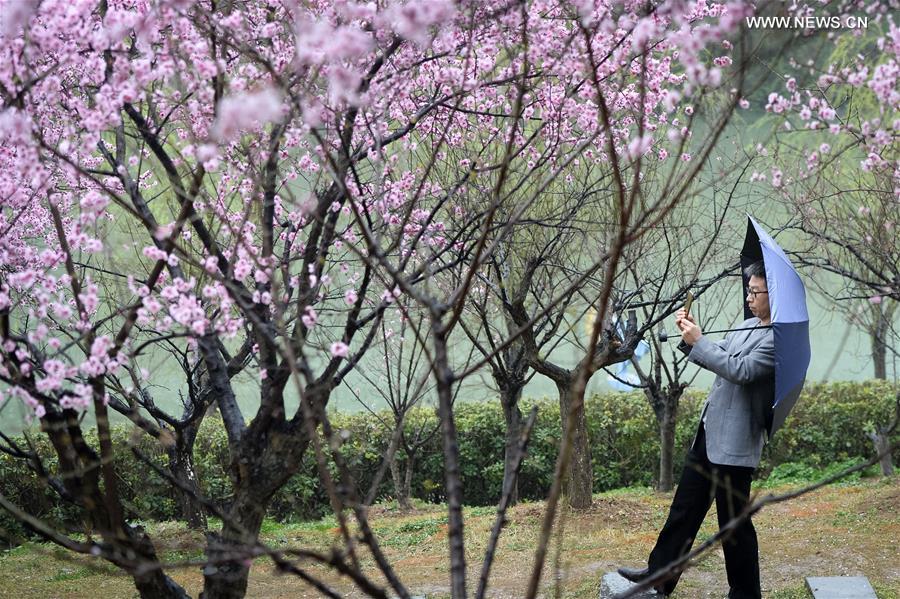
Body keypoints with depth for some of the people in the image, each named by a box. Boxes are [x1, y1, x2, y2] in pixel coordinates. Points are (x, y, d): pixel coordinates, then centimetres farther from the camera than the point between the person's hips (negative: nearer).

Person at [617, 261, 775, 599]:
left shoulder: (779, 339, -17)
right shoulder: (747, 326, 11)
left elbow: (740, 370, -24)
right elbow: (716, 359, 21)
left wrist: (698, 341, -17)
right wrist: (690, 336, 4)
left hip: (735, 442, -9)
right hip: (710, 431, 9)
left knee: (734, 520, 1)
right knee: (685, 506, 16)